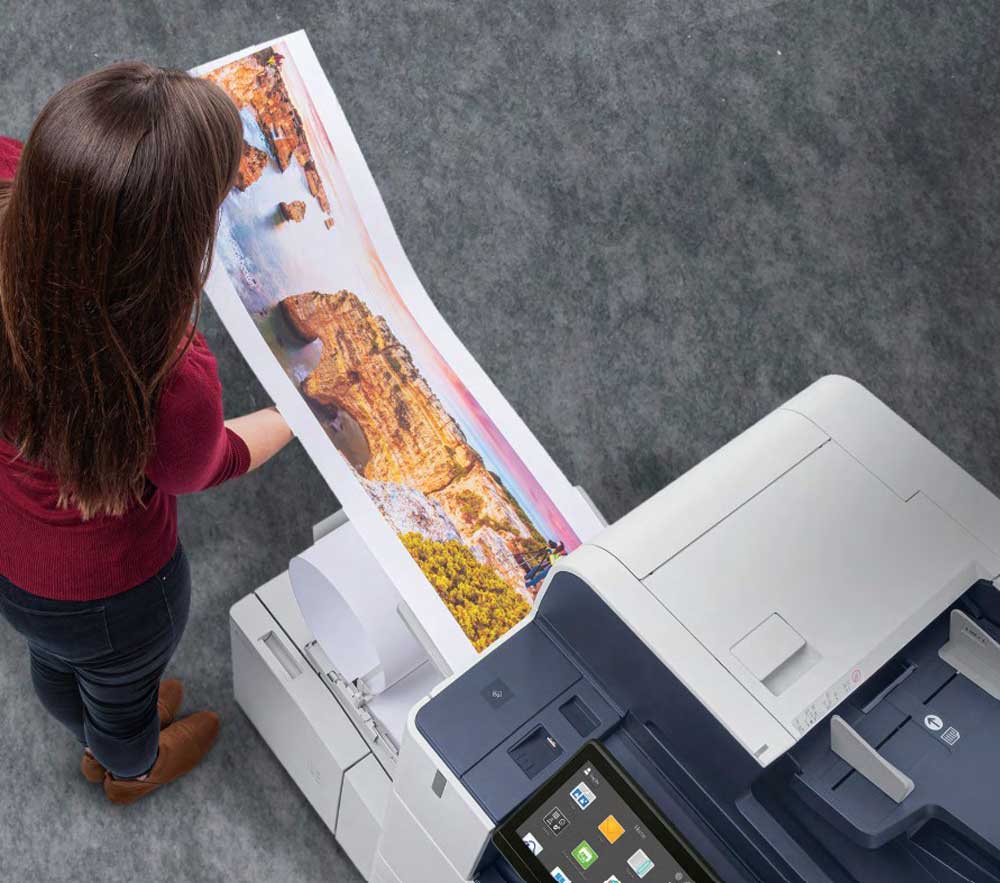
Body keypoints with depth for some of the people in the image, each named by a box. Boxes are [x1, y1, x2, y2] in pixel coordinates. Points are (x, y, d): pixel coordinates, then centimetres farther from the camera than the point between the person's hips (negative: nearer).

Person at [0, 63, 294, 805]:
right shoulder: (172, 381, -45)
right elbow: (201, 469, -17)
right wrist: (303, 416, -1)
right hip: (108, 593, -5)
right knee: (122, 689, 34)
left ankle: (100, 740, 76)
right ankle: (133, 770, 72)